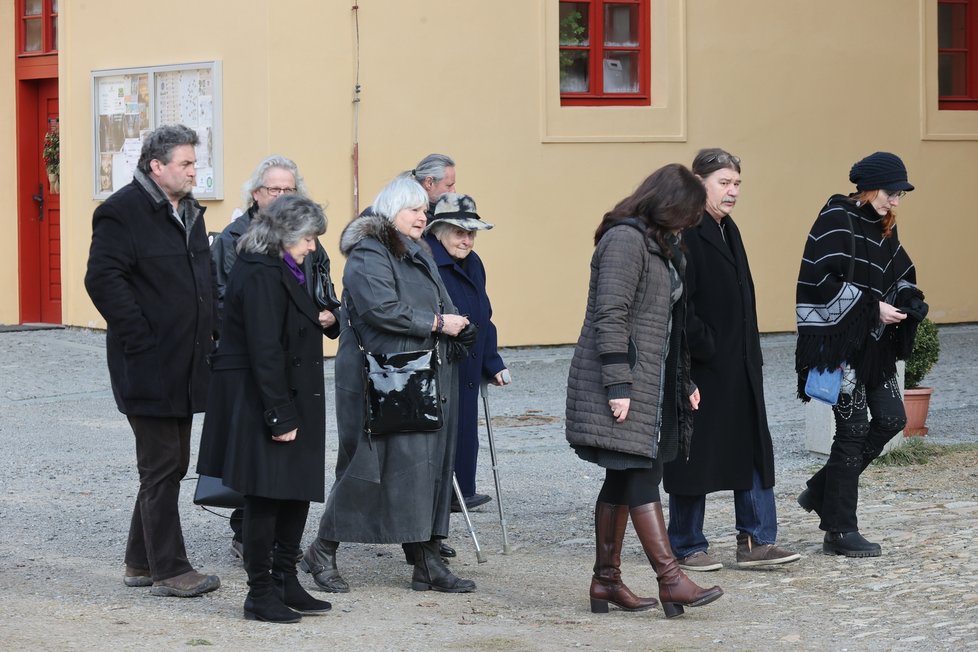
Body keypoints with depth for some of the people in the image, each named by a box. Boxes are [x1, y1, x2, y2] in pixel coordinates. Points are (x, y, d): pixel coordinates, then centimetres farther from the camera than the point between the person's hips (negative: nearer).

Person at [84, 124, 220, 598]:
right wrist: (142, 340, -20)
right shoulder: (123, 212, -12)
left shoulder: (189, 212, 15)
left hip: (186, 365, 9)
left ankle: (141, 562, 23)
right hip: (150, 367, -9)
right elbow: (103, 279, -19)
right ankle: (168, 570, 1)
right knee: (162, 466, -5)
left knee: (171, 465, 14)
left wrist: (209, 336, 13)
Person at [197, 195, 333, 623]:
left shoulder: (278, 270, 15)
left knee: (296, 492, 13)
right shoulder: (261, 275, -18)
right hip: (258, 403, -10)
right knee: (266, 498, -2)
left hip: (287, 400, 10)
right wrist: (280, 416, -23)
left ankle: (285, 584, 22)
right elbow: (264, 351, -23)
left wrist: (314, 322, 9)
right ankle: (260, 594, 7)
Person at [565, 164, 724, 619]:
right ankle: (670, 580, -15)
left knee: (623, 480, 11)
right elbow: (610, 316, -19)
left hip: (648, 381, 10)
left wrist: (684, 382, 23)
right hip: (622, 381, -10)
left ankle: (606, 580, 16)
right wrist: (618, 385, -22)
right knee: (640, 475, -11)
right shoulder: (625, 239, -14)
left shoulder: (658, 243, 19)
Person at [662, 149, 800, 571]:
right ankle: (686, 547, 13)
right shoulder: (685, 235, -15)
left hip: (739, 368, 9)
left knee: (753, 451, 8)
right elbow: (679, 305, -20)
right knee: (694, 455, 2)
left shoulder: (728, 231, 14)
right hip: (701, 369, -9)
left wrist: (751, 355, 15)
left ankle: (755, 542, 12)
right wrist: (706, 347, -17)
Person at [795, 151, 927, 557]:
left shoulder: (884, 228, 12)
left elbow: (901, 276, 20)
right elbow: (824, 280, -21)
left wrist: (909, 300, -2)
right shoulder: (836, 220, -13)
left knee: (891, 419, 5)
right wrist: (873, 307, -21)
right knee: (853, 429, -6)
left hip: (872, 342, 9)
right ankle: (839, 532, 3)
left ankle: (821, 490, 21)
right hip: (838, 339, -8)